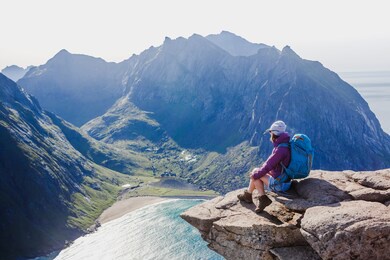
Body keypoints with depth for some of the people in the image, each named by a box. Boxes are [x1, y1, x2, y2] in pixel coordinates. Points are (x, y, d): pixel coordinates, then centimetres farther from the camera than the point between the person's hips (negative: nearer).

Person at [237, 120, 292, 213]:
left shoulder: (281, 150, -26)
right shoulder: (284, 145, 5)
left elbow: (268, 166, -22)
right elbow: (270, 162, 15)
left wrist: (256, 175, -8)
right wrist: (259, 170, 13)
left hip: (279, 184, -9)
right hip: (285, 181, 9)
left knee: (255, 175, -3)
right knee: (256, 172, 9)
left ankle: (248, 195, 16)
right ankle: (262, 198, 5)